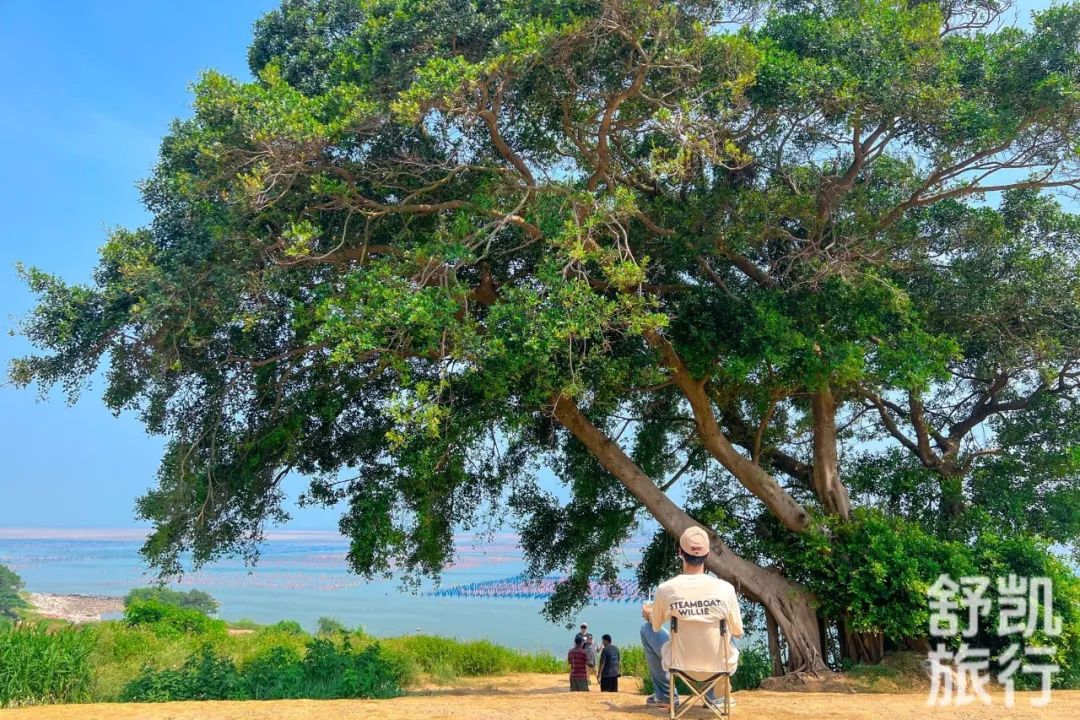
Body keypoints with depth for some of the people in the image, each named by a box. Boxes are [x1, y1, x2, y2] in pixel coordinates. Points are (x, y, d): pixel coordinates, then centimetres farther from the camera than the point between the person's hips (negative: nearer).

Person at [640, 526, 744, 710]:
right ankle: (715, 695, 29)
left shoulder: (666, 589, -15)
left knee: (646, 628, 24)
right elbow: (738, 632, 1)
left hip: (681, 663, -1)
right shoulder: (725, 588, -15)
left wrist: (648, 613, 29)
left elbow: (655, 626, 5)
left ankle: (665, 694, 28)